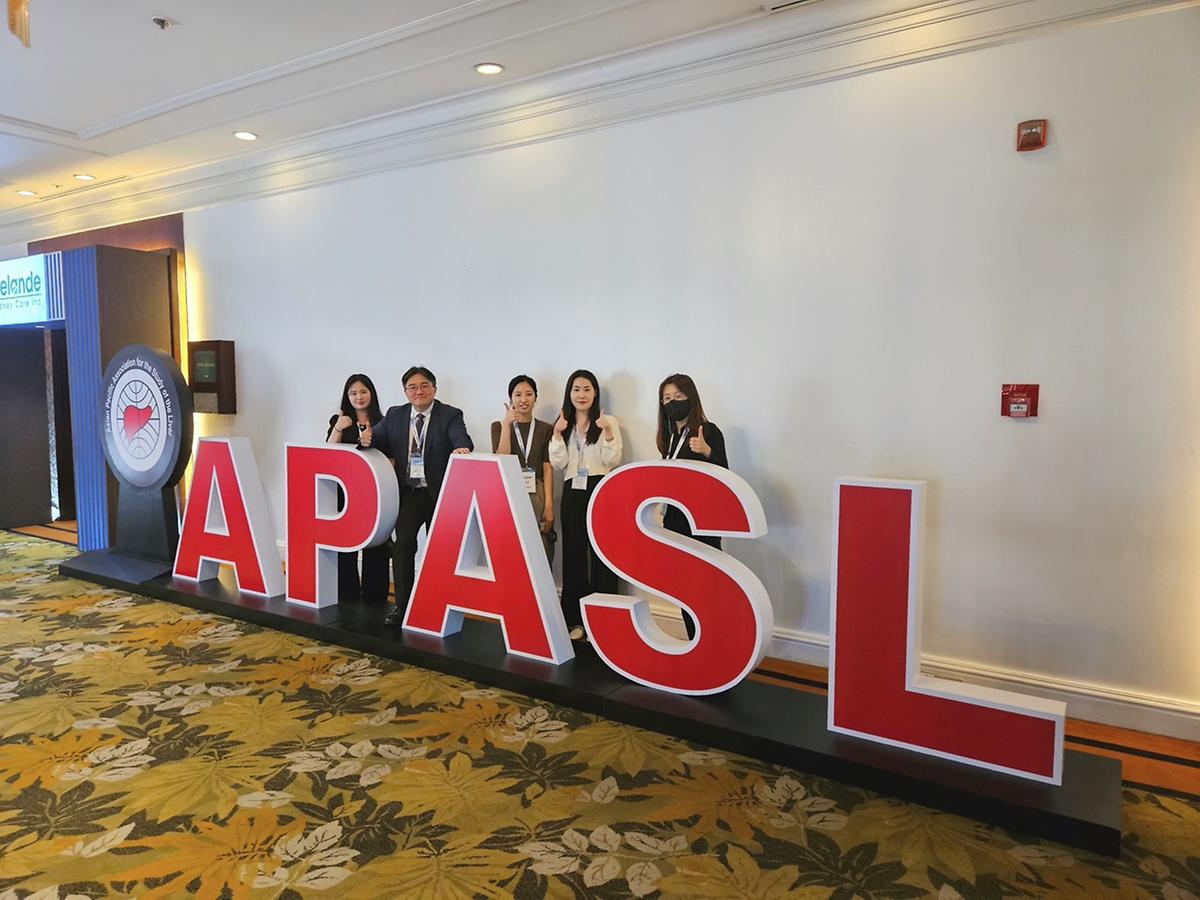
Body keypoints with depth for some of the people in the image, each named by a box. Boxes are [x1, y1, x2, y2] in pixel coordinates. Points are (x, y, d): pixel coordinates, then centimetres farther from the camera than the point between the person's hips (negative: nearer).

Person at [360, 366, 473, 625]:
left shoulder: (450, 415, -4)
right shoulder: (394, 415, 8)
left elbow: (462, 440, -19)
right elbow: (379, 438, 6)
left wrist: (462, 448, -42)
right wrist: (368, 439, -18)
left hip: (439, 494, -2)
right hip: (407, 493, 2)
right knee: (403, 546, -3)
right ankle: (402, 606, 8)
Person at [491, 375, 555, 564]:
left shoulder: (546, 429, 8)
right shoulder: (499, 426, 8)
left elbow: (548, 469, 2)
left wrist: (549, 506, -6)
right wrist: (507, 424, -10)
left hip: (537, 496, 0)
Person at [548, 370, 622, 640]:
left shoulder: (608, 422, 2)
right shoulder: (563, 425, 14)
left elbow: (612, 461, -7)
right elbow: (558, 464, 3)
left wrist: (608, 433, -19)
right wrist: (557, 434, -9)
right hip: (572, 493, 4)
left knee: (601, 552, -3)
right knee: (573, 553, 6)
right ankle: (575, 619, 15)